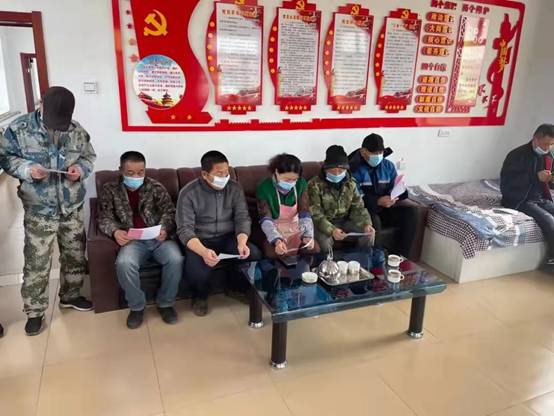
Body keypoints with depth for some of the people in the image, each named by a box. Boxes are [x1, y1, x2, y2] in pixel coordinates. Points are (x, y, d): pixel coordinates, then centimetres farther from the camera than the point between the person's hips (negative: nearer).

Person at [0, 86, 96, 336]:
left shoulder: (76, 130, -2)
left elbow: (89, 156, 10)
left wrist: (81, 169, -12)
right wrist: (26, 169, -20)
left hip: (72, 207, 3)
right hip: (39, 211, -3)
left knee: (75, 255, 15)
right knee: (37, 263, 4)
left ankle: (70, 295, 38)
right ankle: (34, 312, 22)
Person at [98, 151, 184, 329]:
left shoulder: (156, 187, 7)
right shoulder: (110, 190, 8)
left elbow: (169, 211, 3)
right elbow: (105, 218, 4)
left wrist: (165, 229, -19)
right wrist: (115, 231, -19)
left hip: (158, 237, 1)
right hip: (133, 240, 0)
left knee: (176, 259, -29)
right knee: (124, 263, -33)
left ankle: (165, 303, -3)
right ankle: (136, 306, -6)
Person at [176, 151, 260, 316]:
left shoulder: (235, 189, -4)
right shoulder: (188, 193, -15)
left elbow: (243, 218, -5)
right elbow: (185, 230, -20)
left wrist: (242, 242, -28)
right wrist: (203, 251, -39)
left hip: (228, 237, 3)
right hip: (200, 241, -3)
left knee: (254, 254, -23)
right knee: (196, 270, -32)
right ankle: (200, 296, 5)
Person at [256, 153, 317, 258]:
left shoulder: (301, 184, -8)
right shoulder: (264, 188, -17)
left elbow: (305, 213, -9)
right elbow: (266, 220, -21)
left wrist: (308, 235, -26)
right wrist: (276, 240, -39)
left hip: (297, 227, 3)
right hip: (275, 230, -3)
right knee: (275, 254, -29)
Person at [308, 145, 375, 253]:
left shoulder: (350, 184, 0)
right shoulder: (315, 185, -17)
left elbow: (358, 208, 0)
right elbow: (315, 215, -22)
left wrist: (367, 224, -21)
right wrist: (331, 230, -38)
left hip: (344, 221, 5)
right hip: (323, 224, -4)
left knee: (368, 234, -12)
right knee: (325, 240, -33)